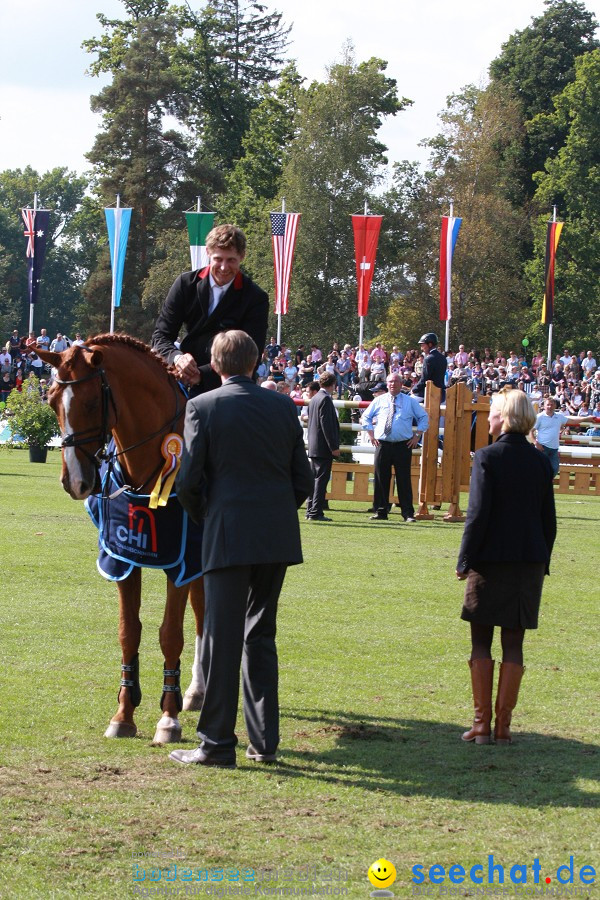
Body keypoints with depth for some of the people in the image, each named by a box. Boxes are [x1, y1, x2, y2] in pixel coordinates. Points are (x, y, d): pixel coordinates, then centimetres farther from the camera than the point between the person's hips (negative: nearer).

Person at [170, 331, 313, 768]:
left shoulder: (202, 407, -6)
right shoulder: (283, 406, 5)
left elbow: (188, 481, -8)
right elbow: (304, 480, 6)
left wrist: (203, 516, 10)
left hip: (228, 537, -4)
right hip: (279, 539, 4)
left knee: (222, 639, 1)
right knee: (260, 636, 15)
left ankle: (217, 744, 3)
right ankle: (264, 741, 17)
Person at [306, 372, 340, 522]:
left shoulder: (314, 399, 14)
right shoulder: (325, 399, -14)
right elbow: (327, 424, -19)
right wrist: (334, 446, -17)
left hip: (314, 447, 9)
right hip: (323, 448, -9)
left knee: (314, 479, 12)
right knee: (321, 480, -8)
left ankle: (311, 511, 15)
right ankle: (316, 513, -9)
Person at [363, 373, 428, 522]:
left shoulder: (410, 402, 8)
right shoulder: (379, 401, 10)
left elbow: (424, 418, 14)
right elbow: (366, 417, 18)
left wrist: (417, 436, 4)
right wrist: (371, 435, 7)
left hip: (403, 446, -2)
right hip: (383, 444, 2)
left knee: (404, 480, -3)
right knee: (381, 479, 3)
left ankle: (408, 514, -1)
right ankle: (380, 511, 10)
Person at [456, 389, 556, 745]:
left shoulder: (488, 457, -10)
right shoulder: (541, 462, 5)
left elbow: (478, 514, -12)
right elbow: (549, 520, 8)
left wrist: (465, 561, -5)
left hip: (491, 562, -4)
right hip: (530, 564, 4)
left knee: (481, 643, 5)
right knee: (514, 644, 7)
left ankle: (482, 723, 4)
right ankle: (503, 724, 7)